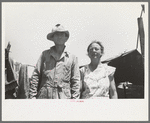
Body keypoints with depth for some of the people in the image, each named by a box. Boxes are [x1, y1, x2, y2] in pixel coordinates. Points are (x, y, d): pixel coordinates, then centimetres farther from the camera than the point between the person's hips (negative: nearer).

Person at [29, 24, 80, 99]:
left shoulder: (72, 58, 13)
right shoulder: (45, 54, 12)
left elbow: (75, 81, 11)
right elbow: (35, 76, 10)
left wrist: (75, 99, 1)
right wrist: (33, 96, 2)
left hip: (63, 98, 0)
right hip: (44, 96, 0)